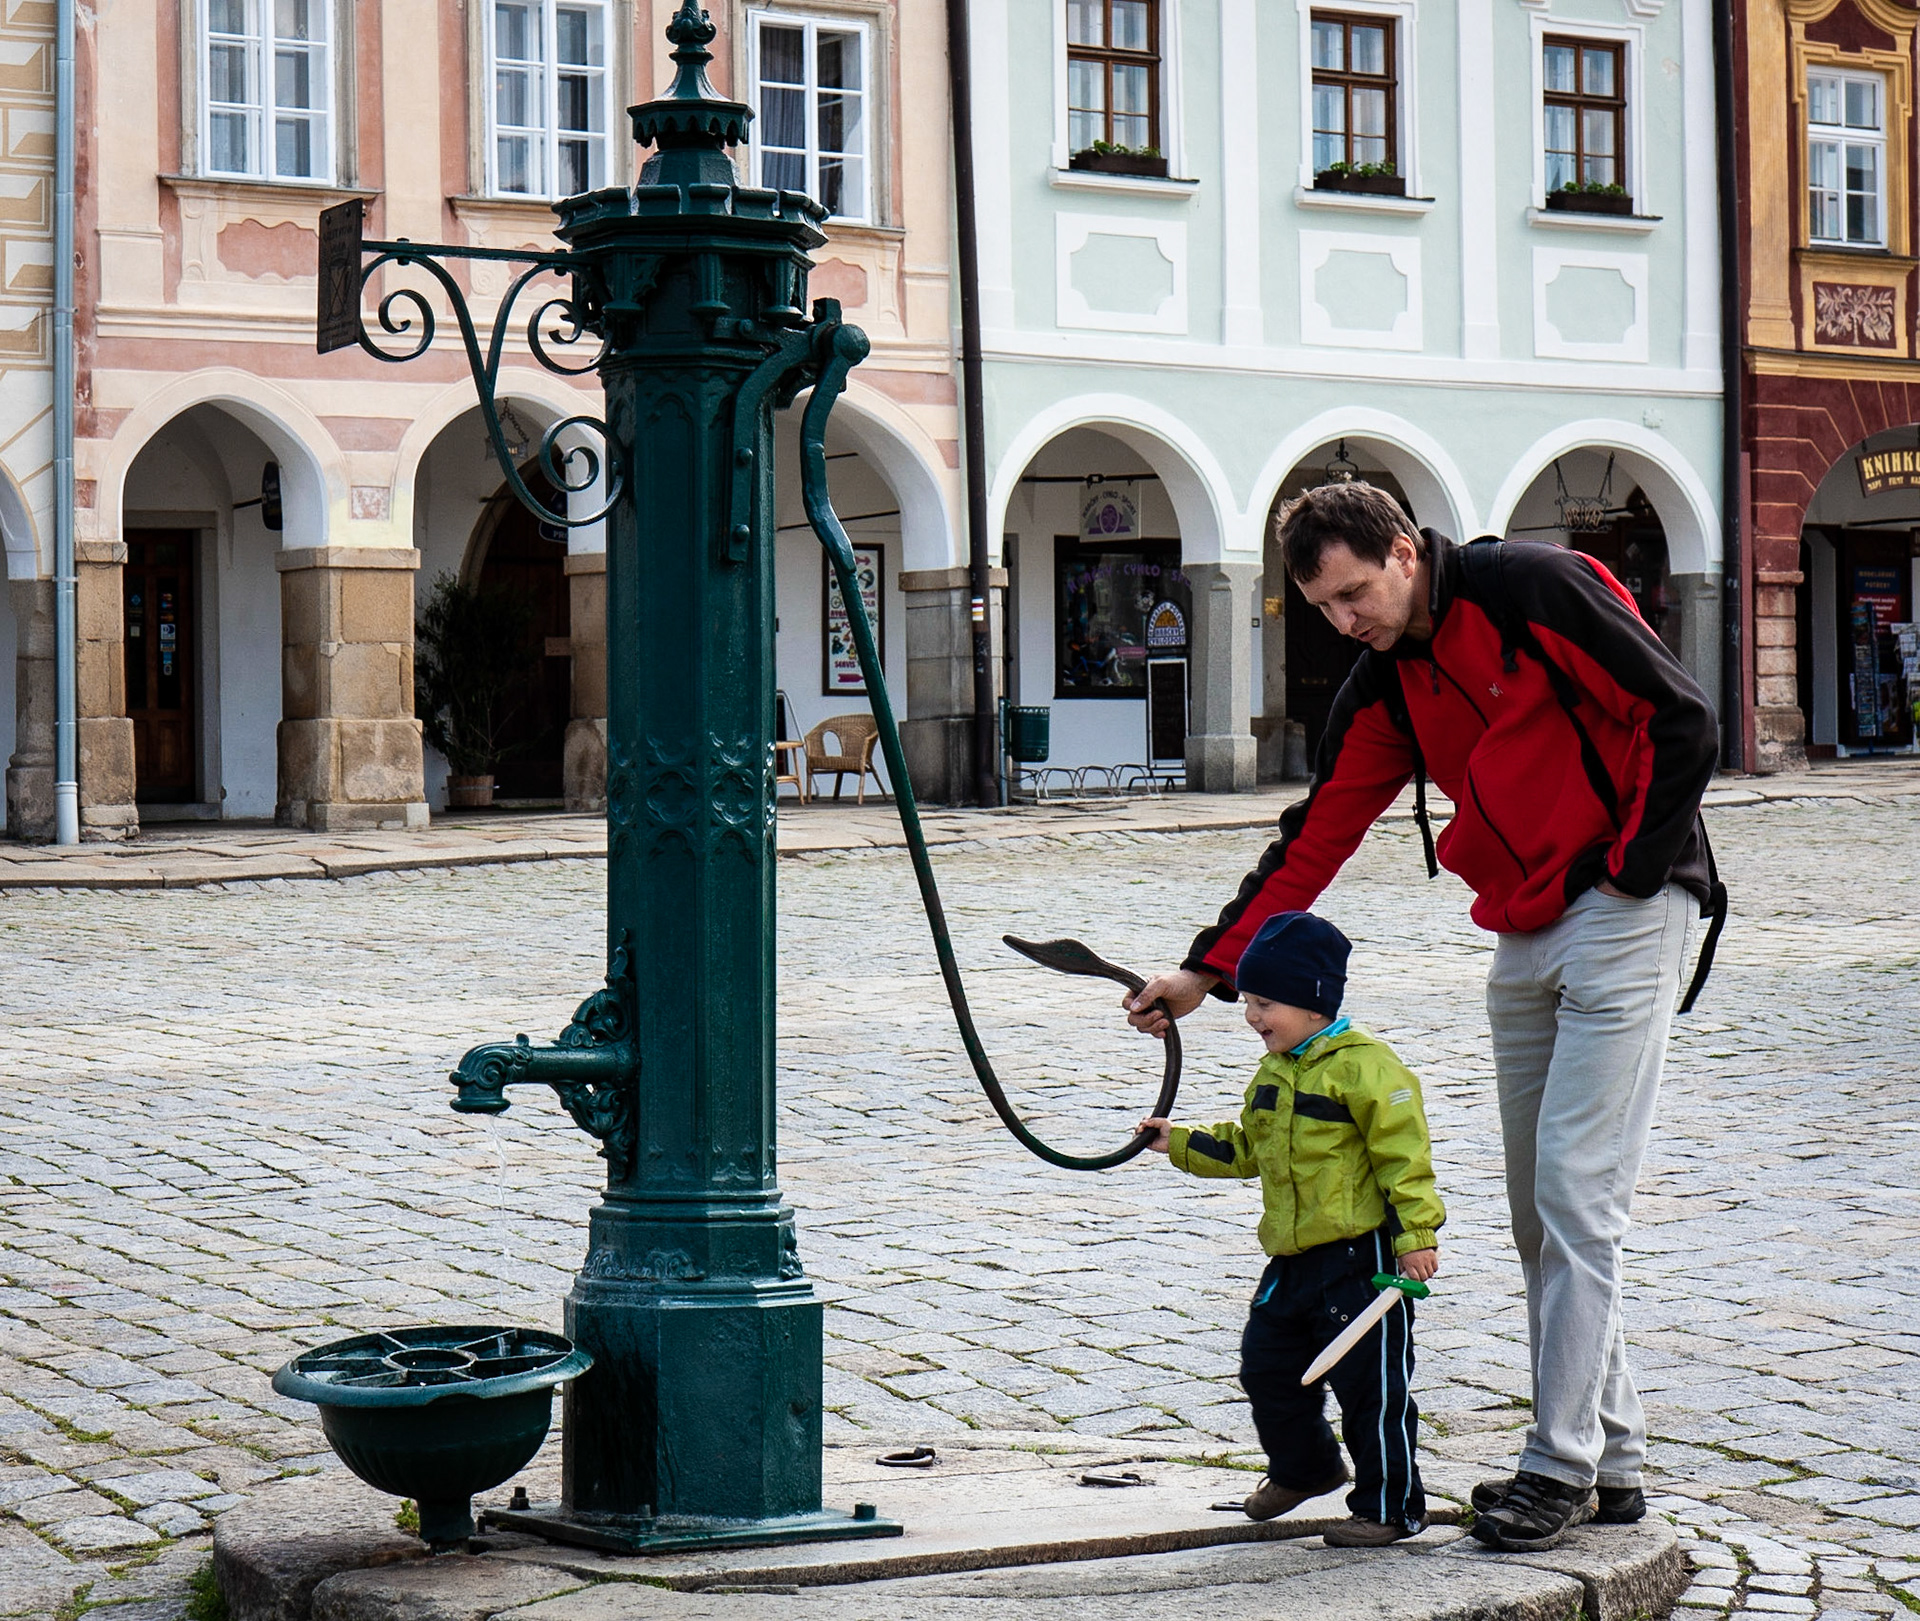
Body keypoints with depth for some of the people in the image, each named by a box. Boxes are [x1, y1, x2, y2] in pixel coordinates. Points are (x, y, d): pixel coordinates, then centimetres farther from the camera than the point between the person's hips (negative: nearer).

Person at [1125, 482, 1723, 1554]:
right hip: (1524, 939, 8)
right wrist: (1210, 970, 5)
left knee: (1578, 1193, -11)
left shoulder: (1532, 588, -11)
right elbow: (1315, 841, 12)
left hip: (1626, 914, -8)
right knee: (1539, 1209, 7)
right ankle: (1611, 1461, 14)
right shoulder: (1384, 690, 11)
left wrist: (1632, 871, -11)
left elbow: (1684, 720, -11)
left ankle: (1563, 1466, -5)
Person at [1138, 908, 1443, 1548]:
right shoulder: (1274, 1073, 12)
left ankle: (1390, 1506, 9)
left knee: (1368, 1384, -3)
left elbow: (1403, 1155, -17)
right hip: (1293, 1256, 9)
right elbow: (1247, 1148, 26)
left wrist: (1415, 1235, -20)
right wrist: (1182, 1144, 19)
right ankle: (1302, 1468, 39)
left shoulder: (1364, 1065, -15)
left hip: (1359, 1252, -9)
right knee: (1267, 1368, 16)